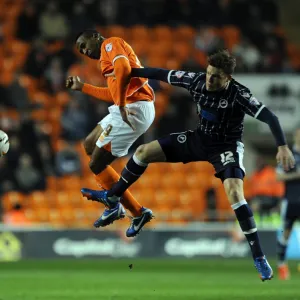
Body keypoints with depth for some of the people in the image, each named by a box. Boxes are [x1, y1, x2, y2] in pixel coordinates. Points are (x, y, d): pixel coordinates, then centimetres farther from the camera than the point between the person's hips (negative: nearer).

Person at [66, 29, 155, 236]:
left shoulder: (110, 44, -4)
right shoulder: (109, 55, 26)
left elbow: (124, 69, -24)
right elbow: (112, 94, 32)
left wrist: (122, 105, -24)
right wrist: (82, 87, 40)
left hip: (133, 109, -10)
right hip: (128, 108, 10)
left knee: (97, 164, -5)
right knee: (90, 145, 23)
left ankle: (138, 212, -1)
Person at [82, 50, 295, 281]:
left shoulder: (238, 95, -29)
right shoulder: (197, 81, -14)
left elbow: (270, 117, -33)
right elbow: (164, 74, -1)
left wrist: (283, 146, -45)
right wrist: (129, 72, 5)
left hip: (227, 147, -6)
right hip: (199, 139, 6)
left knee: (234, 193, -30)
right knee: (144, 152, 5)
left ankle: (259, 257, -21)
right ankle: (112, 198, 27)